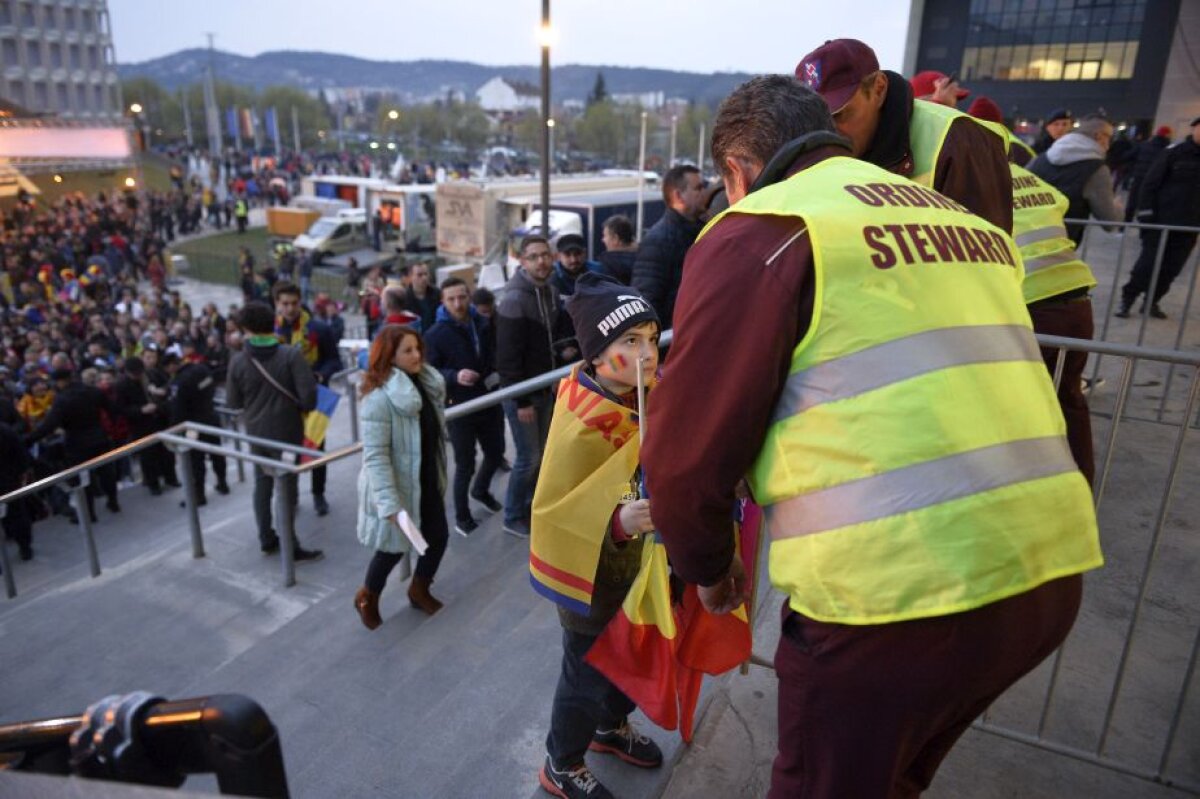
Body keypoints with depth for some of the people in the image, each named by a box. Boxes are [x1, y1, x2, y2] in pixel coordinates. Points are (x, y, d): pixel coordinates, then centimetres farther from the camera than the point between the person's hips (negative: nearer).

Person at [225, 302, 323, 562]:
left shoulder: (238, 361, -7)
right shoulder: (291, 354, -17)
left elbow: (233, 402, 1)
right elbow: (308, 395, -21)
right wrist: (302, 408, 1)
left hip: (255, 432, 4)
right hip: (286, 431, -3)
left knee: (262, 483, 18)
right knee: (286, 486, 4)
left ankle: (266, 539, 28)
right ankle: (290, 547, 8)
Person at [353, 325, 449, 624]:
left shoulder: (427, 384, -1)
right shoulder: (379, 398, -25)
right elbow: (375, 456, -27)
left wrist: (440, 474, 18)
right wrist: (389, 503, -31)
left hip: (427, 481, 7)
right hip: (397, 486, -7)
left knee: (438, 537, 14)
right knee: (394, 547, 9)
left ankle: (419, 590, 40)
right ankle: (367, 598, 37)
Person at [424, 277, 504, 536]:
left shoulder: (484, 324, -2)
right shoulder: (435, 335, -12)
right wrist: (455, 376, -28)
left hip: (490, 403, 4)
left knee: (496, 453, 19)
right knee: (465, 465, 5)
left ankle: (480, 489, 49)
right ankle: (462, 516, 24)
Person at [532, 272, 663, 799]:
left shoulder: (636, 393, -7)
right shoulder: (583, 430, -33)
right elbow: (552, 511, -30)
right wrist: (617, 520, -43)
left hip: (630, 559, 8)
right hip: (591, 572, -8)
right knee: (587, 669, 11)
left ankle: (611, 727, 54)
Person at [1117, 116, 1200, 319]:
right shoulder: (1174, 154, -5)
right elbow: (1150, 185, -6)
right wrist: (1146, 215, -13)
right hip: (1160, 222, -5)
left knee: (1172, 269, 7)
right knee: (1147, 264, -4)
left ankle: (1152, 301, 19)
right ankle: (1127, 299, 9)